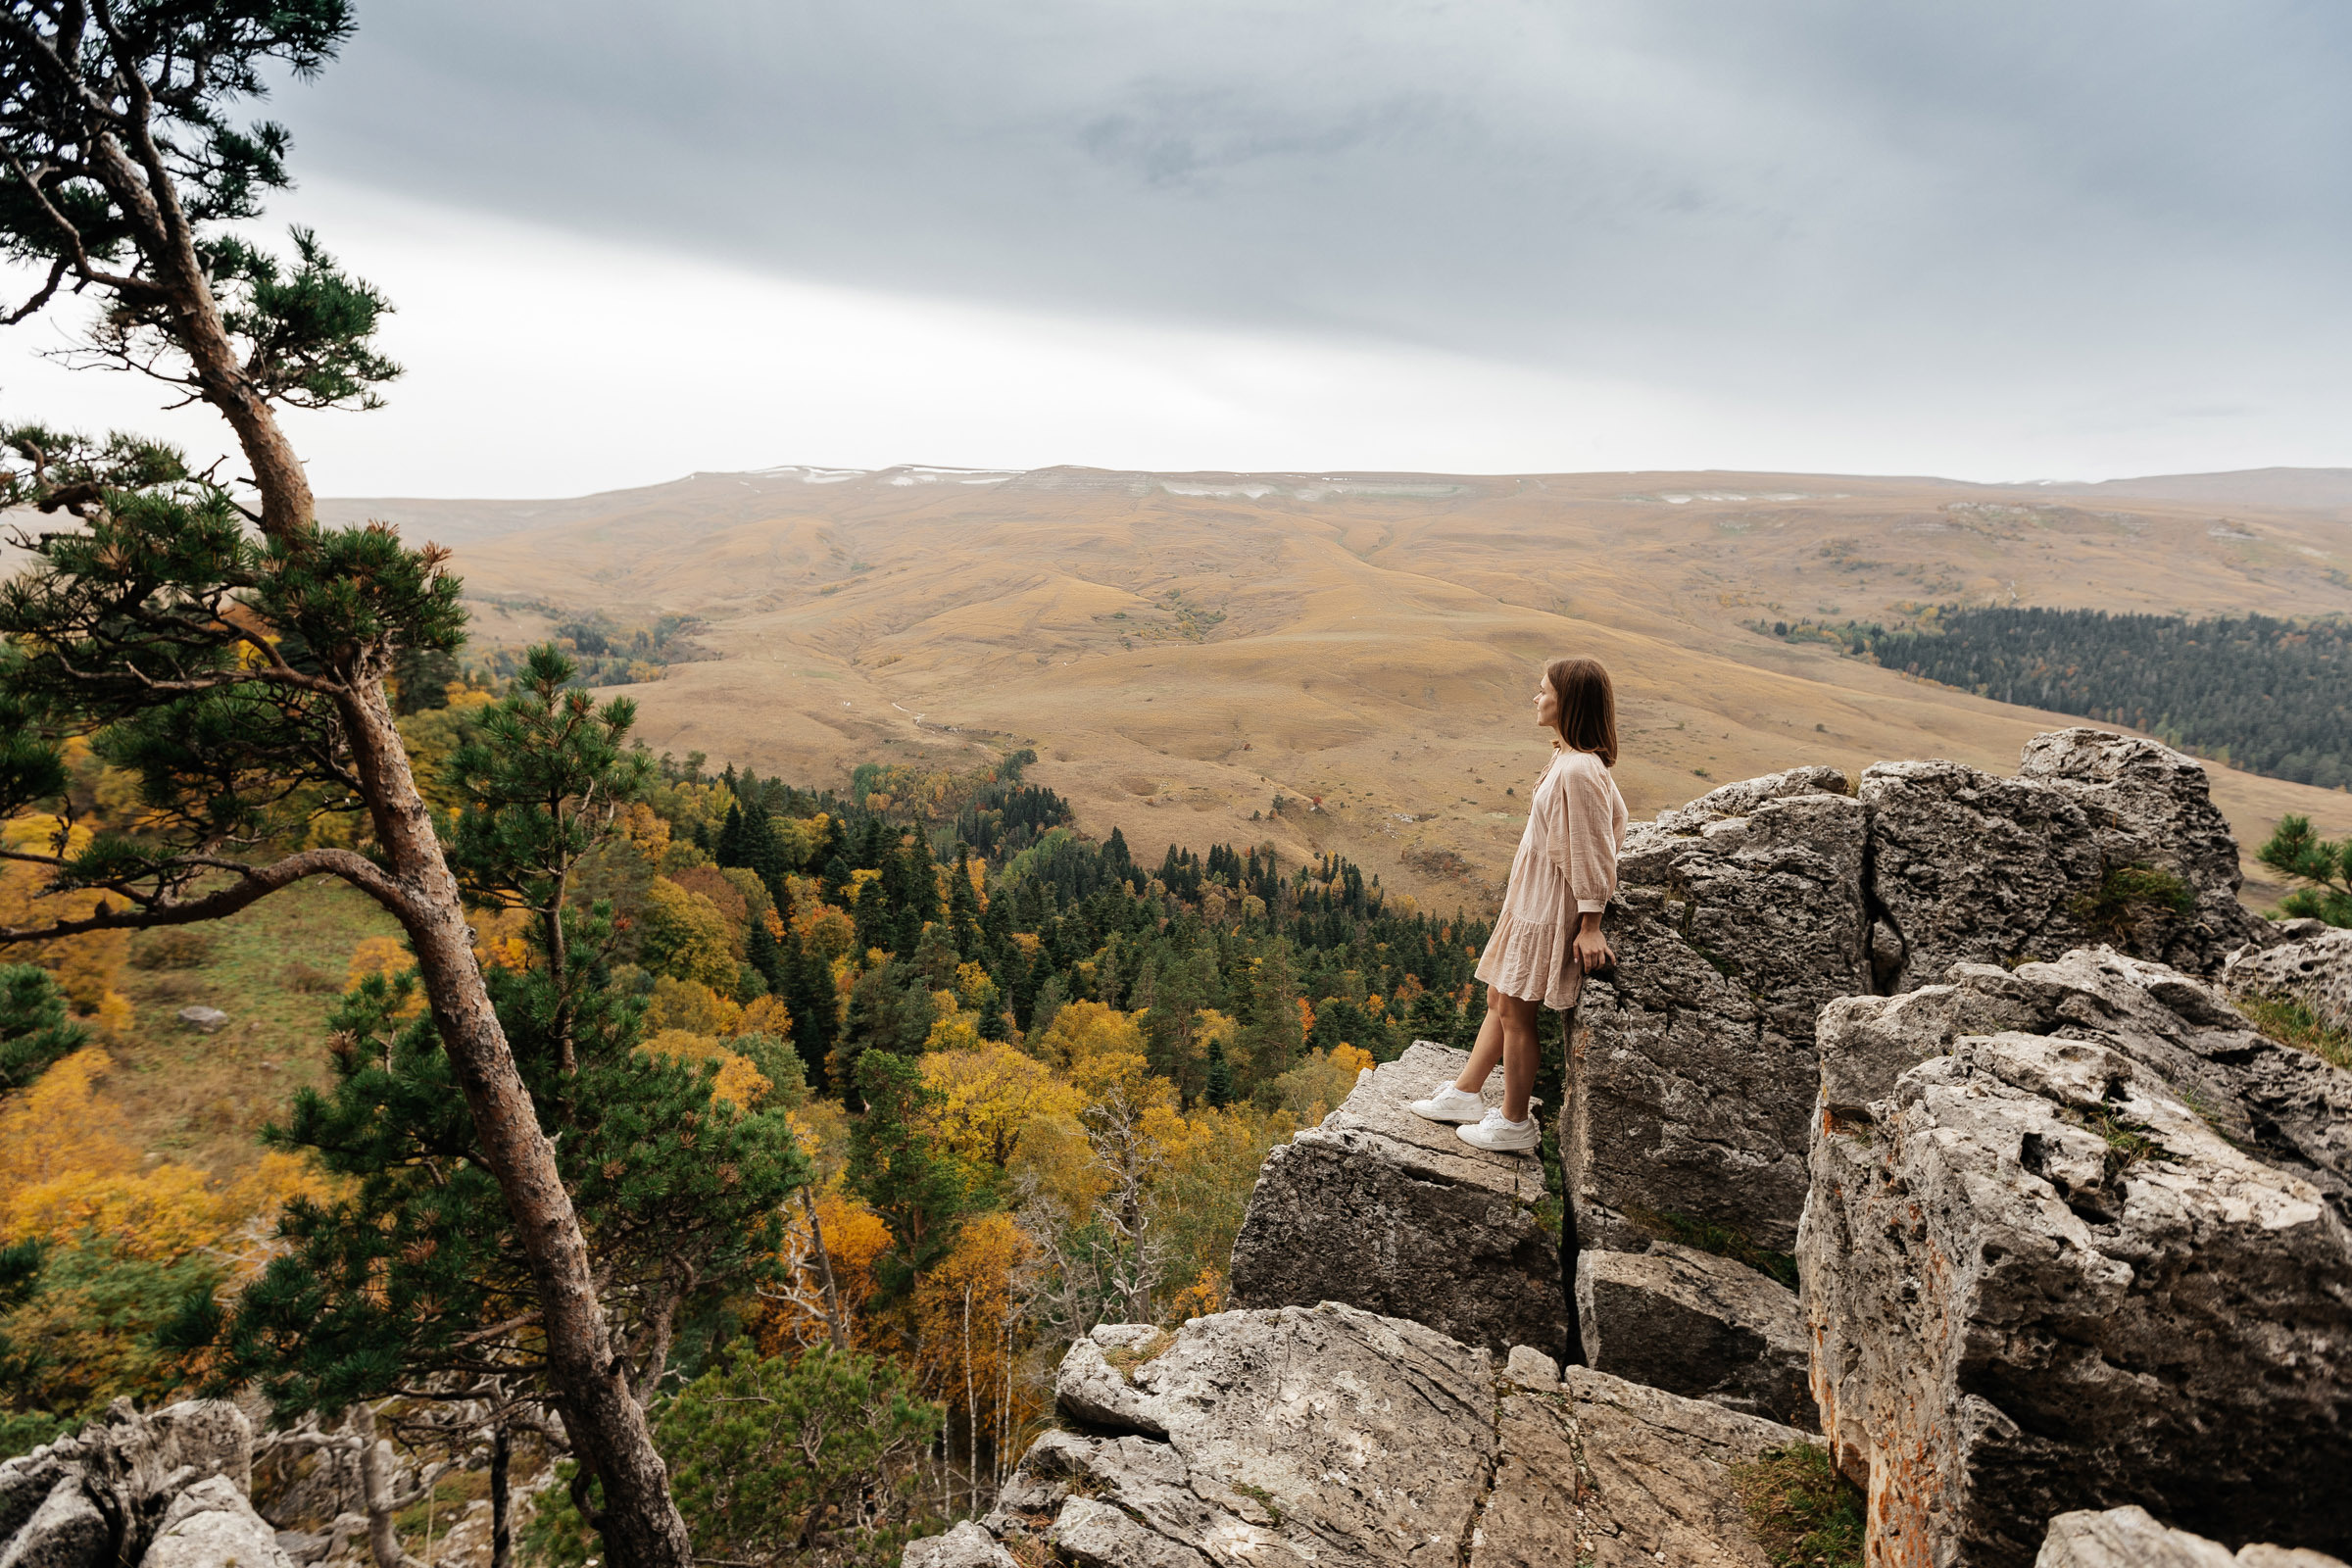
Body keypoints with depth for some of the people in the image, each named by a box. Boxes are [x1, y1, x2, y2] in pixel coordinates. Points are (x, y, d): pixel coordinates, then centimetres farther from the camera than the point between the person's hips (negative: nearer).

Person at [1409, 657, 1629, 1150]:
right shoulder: (1568, 757, 4)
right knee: (1499, 999, 18)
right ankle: (1464, 1094, 32)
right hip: (1531, 900, 10)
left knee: (1515, 1012, 4)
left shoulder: (1578, 770, -26)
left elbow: (1592, 851, -21)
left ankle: (1515, 1123, 21)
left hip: (1550, 909, -10)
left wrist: (1590, 926, -16)